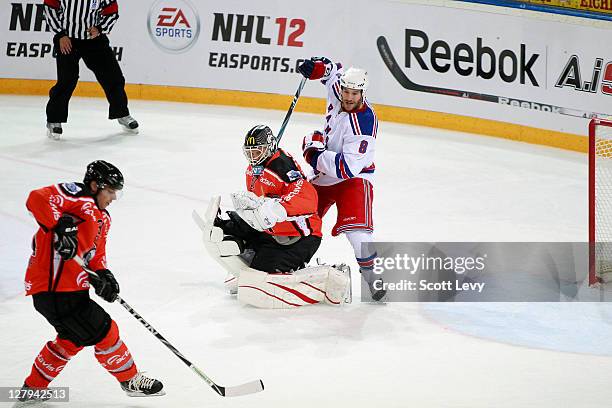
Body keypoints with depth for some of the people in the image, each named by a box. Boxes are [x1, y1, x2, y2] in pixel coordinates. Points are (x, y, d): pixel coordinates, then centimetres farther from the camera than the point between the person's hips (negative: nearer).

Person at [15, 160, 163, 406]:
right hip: (53, 287, -11)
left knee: (73, 339, 26)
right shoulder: (76, 195, -14)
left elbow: (96, 255, 18)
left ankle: (33, 387, 38)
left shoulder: (101, 219, 17)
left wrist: (102, 276, -3)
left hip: (73, 288, 11)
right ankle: (130, 380, 15)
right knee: (103, 332, -3)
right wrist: (60, 227, -39)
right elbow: (37, 199, -29)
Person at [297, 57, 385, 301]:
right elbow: (333, 71, 19)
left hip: (354, 178, -8)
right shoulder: (337, 93, -7)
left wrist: (316, 153, -25)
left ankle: (370, 272, -12)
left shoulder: (363, 123, -29)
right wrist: (317, 66, -3)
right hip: (323, 174, 8)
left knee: (356, 230, -28)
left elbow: (347, 167, -34)